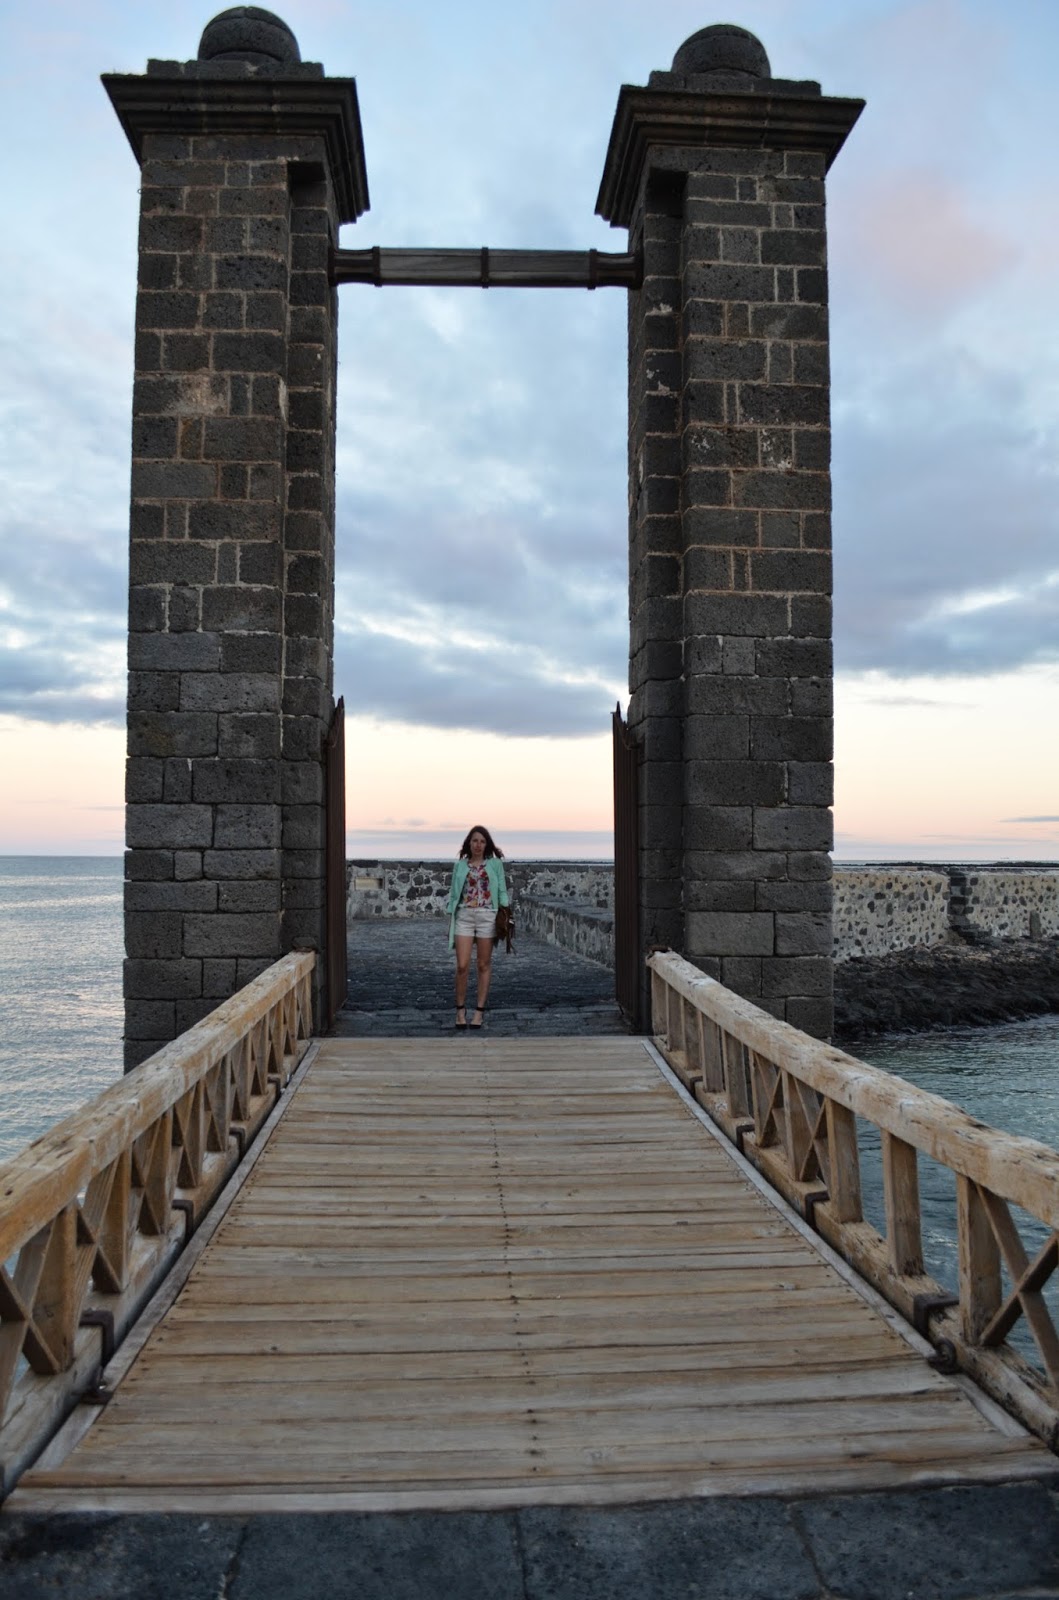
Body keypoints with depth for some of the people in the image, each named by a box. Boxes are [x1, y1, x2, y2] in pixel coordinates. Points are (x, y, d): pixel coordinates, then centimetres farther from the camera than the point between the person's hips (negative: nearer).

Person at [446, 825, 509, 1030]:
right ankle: (460, 1009, 10)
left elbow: (502, 891, 5)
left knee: (484, 965, 5)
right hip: (464, 916, 1)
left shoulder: (495, 864, 6)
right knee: (462, 966, -5)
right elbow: (454, 893, 11)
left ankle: (479, 1011, 13)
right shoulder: (460, 865, 10)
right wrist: (450, 921, 8)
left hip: (487, 917, -1)